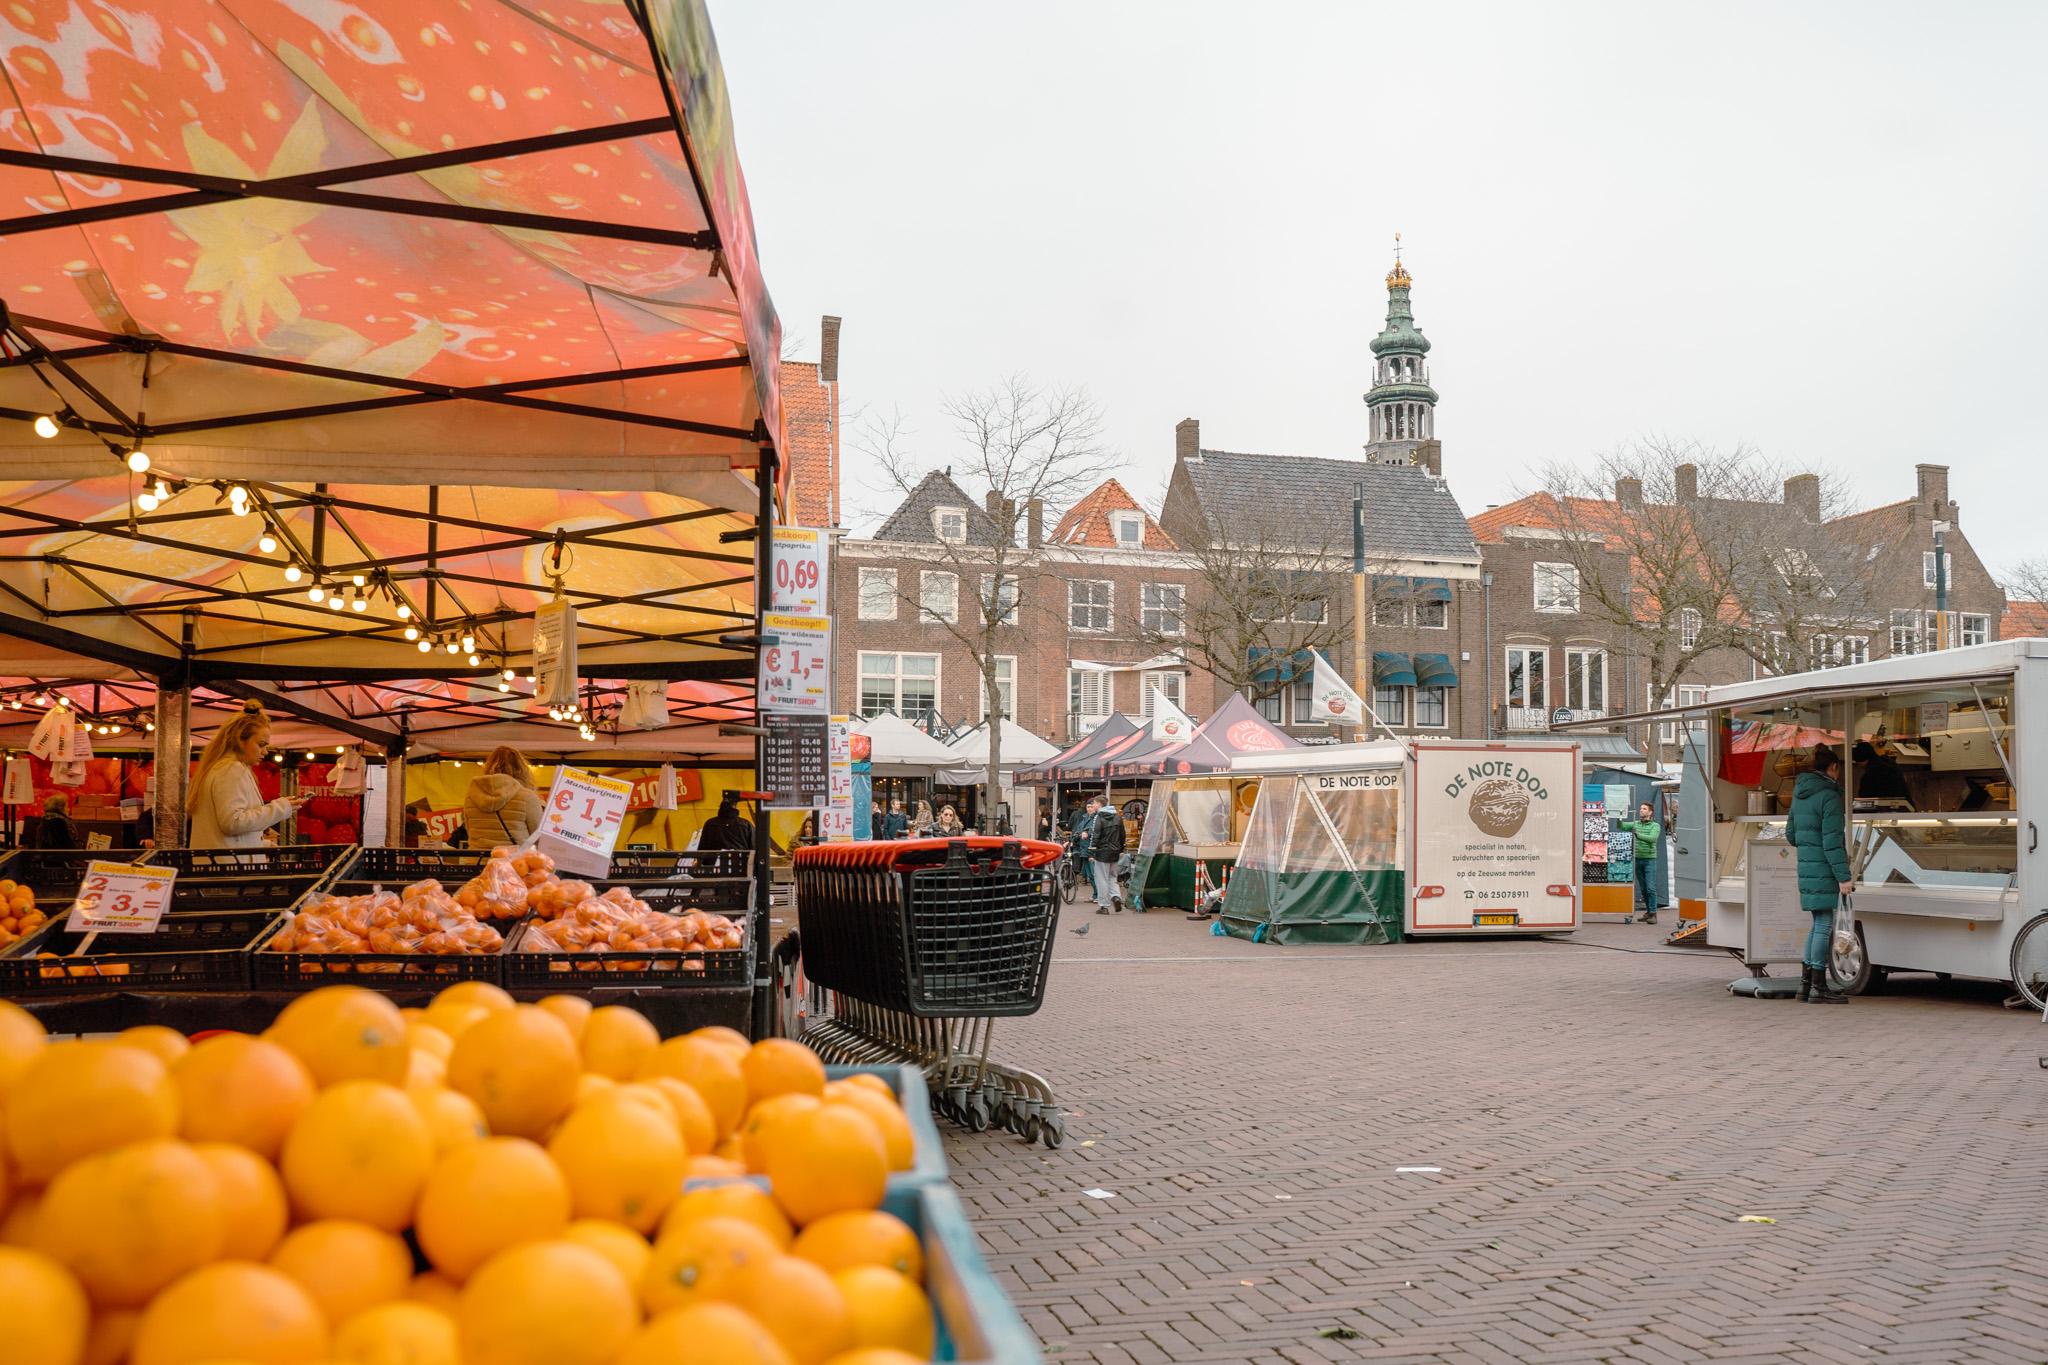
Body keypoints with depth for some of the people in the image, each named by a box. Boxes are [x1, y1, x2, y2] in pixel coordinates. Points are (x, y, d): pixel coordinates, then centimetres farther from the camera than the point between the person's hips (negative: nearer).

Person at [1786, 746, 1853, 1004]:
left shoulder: (1799, 794, 14)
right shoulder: (1829, 796, -12)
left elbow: (1791, 835, 20)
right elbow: (1832, 842, -17)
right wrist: (1843, 877, -17)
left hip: (1806, 867, 8)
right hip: (1823, 870, -8)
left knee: (1818, 924, 16)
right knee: (1824, 926, -3)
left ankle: (1805, 983, 17)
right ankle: (1818, 987, 0)